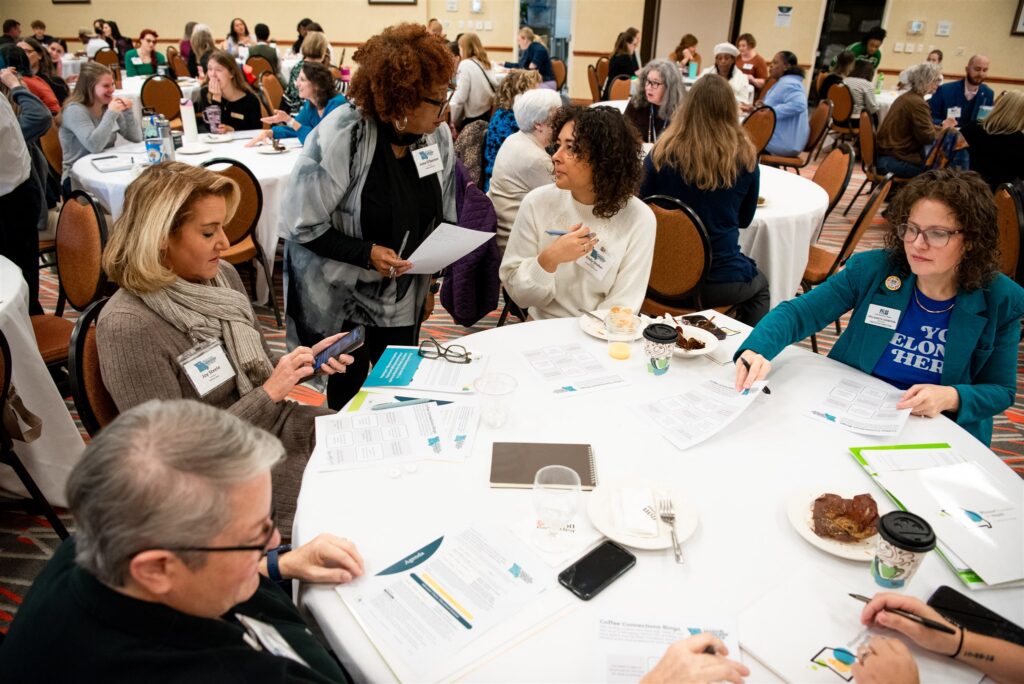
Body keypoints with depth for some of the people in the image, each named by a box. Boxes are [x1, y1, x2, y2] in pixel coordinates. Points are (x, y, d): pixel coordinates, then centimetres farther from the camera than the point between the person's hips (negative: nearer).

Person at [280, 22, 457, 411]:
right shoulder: (338, 137, -21)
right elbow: (303, 225, -16)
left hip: (402, 301, 5)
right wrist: (367, 254, -27)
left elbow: (442, 216, 8)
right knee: (350, 403, 9)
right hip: (338, 301, -4)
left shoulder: (437, 135, -4)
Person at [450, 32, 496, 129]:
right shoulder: (484, 63, 13)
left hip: (475, 117, -8)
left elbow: (460, 96, -17)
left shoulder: (465, 64, -9)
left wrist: (452, 121, -14)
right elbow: (495, 85, 12)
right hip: (489, 112, 8)